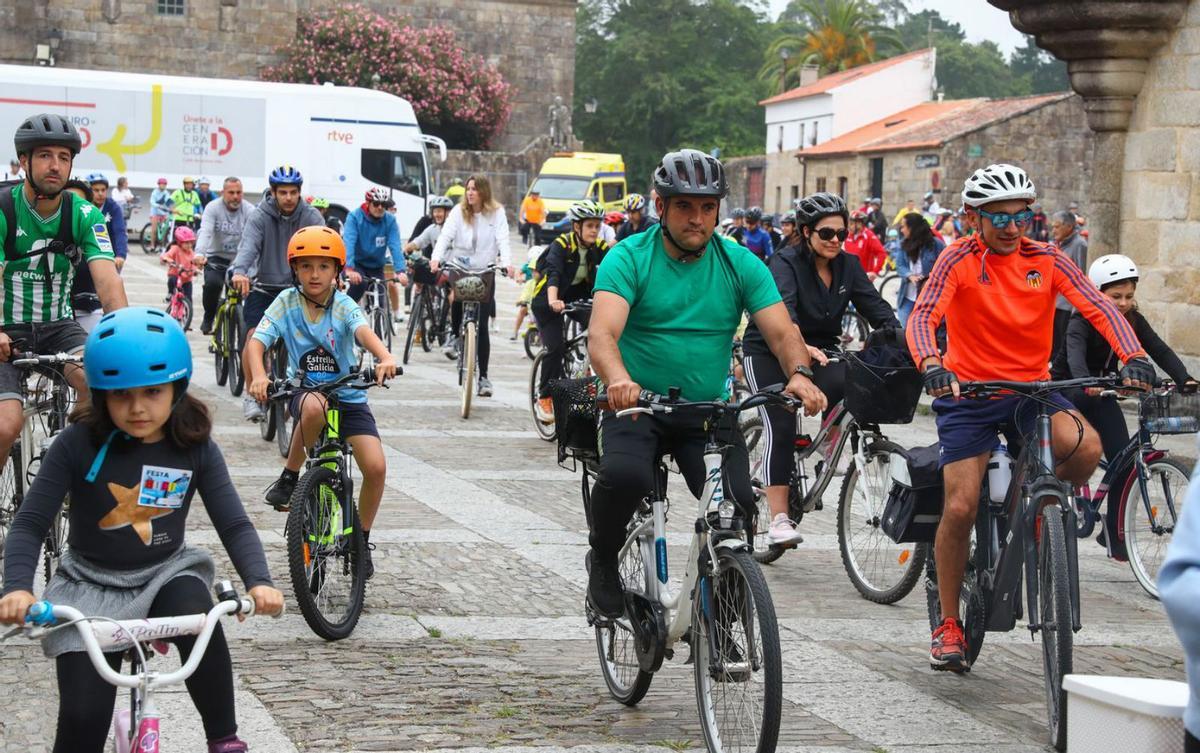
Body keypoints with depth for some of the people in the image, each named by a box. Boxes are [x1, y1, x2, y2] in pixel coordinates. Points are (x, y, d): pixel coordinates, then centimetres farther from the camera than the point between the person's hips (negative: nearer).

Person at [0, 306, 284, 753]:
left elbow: (234, 524, -9)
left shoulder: (195, 449, -9)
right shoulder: (78, 445, -15)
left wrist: (258, 581, -28)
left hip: (166, 573, 1)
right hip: (91, 583, -1)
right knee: (85, 715, -14)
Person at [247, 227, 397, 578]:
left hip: (347, 394, 1)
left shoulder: (344, 306, -8)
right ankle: (290, 476, -17)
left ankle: (362, 538, 9)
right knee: (314, 407, -40)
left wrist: (385, 357, -51)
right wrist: (258, 375, -37)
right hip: (303, 391, -1)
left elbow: (363, 331, -29)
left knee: (375, 467, -15)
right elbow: (256, 342, -15)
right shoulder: (286, 303, -6)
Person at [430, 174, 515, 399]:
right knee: (455, 296, -32)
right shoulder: (459, 212, 0)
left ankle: (483, 376, 5)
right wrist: (436, 258, -29)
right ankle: (455, 335, 0)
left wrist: (506, 263, -30)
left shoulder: (496, 213, -1)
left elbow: (502, 239, -11)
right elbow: (446, 235, -11)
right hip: (459, 267, 0)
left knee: (482, 325, -2)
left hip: (484, 271, 0)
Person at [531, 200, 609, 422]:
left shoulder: (599, 247, -10)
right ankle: (544, 398, -3)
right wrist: (553, 302, -56)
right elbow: (553, 274, -38)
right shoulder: (561, 245, -23)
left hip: (578, 295, 5)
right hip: (547, 300, -5)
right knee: (555, 348, -17)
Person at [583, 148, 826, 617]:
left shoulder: (740, 264, 2)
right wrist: (618, 379, -45)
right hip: (637, 404, -2)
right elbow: (602, 333, -22)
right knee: (624, 475, -33)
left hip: (708, 411, 3)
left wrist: (799, 374, -30)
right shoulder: (629, 258, -8)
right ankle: (603, 561, 0)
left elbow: (783, 333, -6)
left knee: (739, 504, -21)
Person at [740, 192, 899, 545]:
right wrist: (800, 346, -53)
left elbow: (874, 305, -9)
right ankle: (778, 520, -19)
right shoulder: (786, 263, -16)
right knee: (781, 428, -18)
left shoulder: (848, 265, 0)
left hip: (820, 350, 4)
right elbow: (783, 308, -34)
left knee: (849, 386, -28)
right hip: (770, 353, -4)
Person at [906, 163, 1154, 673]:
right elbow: (923, 316, -22)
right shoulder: (960, 259, -10)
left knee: (1086, 447, -28)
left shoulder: (1046, 260, -3)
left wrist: (1133, 357, -29)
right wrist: (931, 366, -42)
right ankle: (948, 626, 9)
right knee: (960, 508, -8)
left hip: (1031, 388, 2)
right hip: (968, 392, -2)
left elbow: (1099, 307, -11)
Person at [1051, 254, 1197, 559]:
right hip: (1066, 393, -4)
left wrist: (1184, 379, -38)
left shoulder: (1133, 321, -8)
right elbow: (1075, 352, -41)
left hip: (1101, 395, 4)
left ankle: (1114, 533, 3)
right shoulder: (1082, 321, -23)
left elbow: (1160, 351, -19)